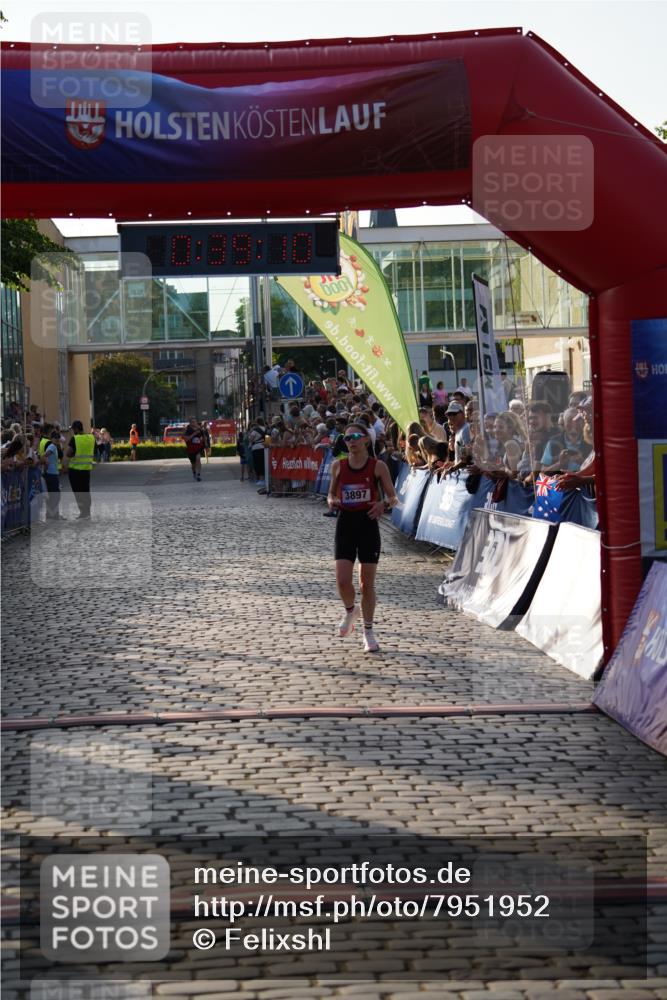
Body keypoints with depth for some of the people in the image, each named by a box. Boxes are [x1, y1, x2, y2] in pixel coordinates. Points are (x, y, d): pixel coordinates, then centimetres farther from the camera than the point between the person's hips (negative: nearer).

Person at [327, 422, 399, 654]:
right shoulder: (338, 466, 4)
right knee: (342, 580, -9)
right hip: (345, 523, 2)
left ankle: (368, 632, 17)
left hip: (368, 524, -2)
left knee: (367, 583, 2)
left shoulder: (378, 467, -3)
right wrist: (331, 501, -8)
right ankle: (351, 611, 24)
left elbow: (394, 498, 0)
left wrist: (384, 504, -22)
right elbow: (332, 493, 15)